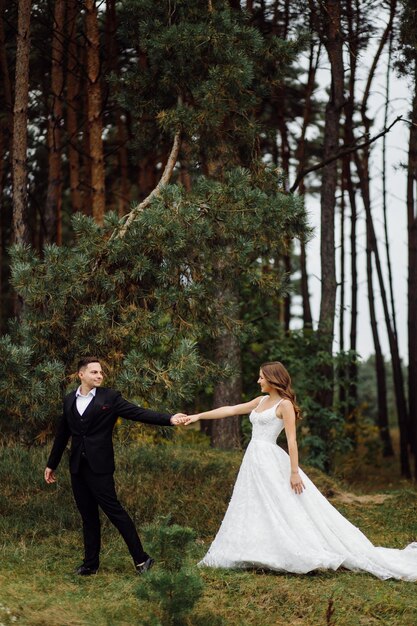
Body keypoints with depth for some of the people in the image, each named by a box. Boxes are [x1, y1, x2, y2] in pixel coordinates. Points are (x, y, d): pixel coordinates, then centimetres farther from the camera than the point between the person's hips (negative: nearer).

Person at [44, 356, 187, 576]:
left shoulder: (110, 397, -4)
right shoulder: (70, 400, 10)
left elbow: (138, 413, -11)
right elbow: (62, 434, 18)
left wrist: (169, 419, -24)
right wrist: (51, 464, 22)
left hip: (99, 466, -4)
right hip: (77, 467, 4)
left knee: (114, 510, -6)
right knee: (88, 516, 10)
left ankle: (141, 558, 0)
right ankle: (90, 563, 18)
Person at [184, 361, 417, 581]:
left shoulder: (284, 404, -8)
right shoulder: (261, 401, 15)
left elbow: (292, 439, -13)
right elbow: (231, 409, 20)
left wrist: (294, 472, -19)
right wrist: (199, 416, 18)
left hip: (271, 462, -9)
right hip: (254, 460, 9)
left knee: (286, 510, -10)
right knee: (253, 510, 6)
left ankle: (313, 554, -6)